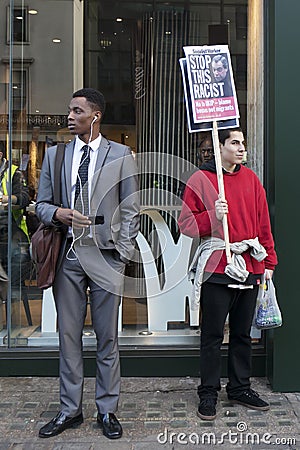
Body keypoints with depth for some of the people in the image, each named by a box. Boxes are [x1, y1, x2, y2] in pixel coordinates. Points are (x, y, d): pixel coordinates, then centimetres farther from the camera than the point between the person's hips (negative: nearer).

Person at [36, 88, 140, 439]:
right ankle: (70, 410, 24)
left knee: (107, 337, 6)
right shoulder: (54, 155, 12)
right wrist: (58, 213, -10)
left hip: (105, 255, -2)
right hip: (67, 255, 3)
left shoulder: (121, 155, 4)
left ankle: (107, 410, 22)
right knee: (68, 335, 9)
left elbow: (131, 209, 2)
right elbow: (41, 204, 13)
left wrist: (123, 253, -6)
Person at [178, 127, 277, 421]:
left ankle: (240, 387, 30)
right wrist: (212, 215, -21)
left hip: (249, 266, 5)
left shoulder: (250, 179, 11)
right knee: (213, 334, 5)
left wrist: (268, 261, 9)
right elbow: (186, 224, -5)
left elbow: (263, 223, 12)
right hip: (216, 267, -5)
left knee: (242, 333, 15)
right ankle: (208, 392, 19)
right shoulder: (200, 179, -4)